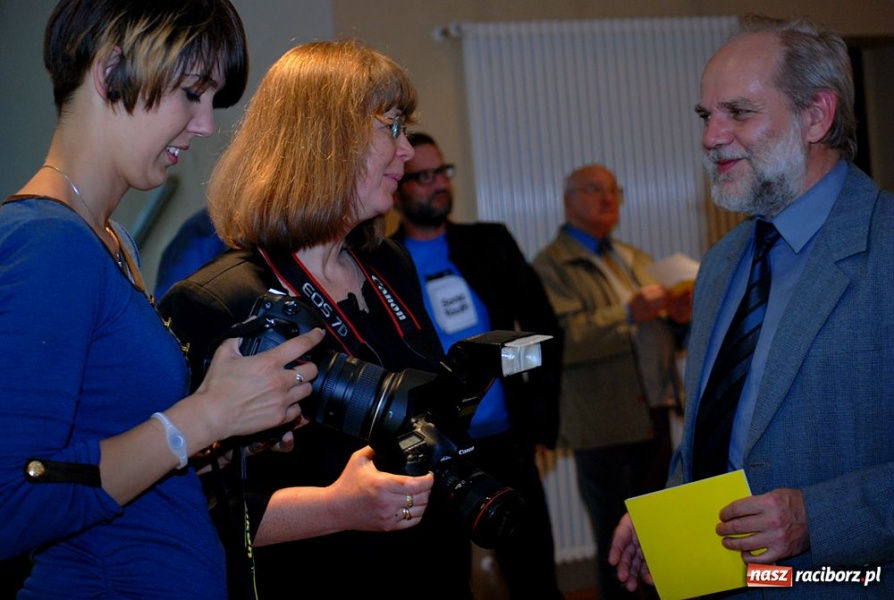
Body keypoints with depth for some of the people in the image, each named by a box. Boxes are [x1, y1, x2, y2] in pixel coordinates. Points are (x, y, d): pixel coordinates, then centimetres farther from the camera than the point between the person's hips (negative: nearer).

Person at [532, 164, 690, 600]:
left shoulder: (635, 259, 20)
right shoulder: (550, 265, -4)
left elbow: (662, 335, 21)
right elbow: (561, 339, -19)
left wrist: (678, 317, -2)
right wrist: (629, 314, -28)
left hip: (653, 415, 7)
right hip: (604, 425, -6)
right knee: (616, 544, 0)